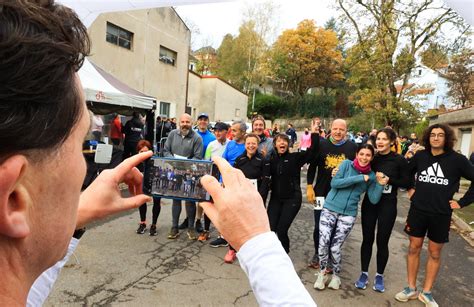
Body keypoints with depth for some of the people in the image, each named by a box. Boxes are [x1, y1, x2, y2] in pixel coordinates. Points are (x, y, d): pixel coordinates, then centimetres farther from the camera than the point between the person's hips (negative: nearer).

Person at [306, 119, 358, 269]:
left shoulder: (353, 148, -2)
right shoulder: (321, 144, -2)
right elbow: (312, 166, 3)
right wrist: (309, 187, -2)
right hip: (322, 193, 0)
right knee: (319, 226, 6)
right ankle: (317, 254, 27)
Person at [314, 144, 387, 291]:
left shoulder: (371, 176, 4)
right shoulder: (347, 164, -3)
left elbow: (374, 200, 0)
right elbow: (334, 183, -15)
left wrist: (380, 185, -14)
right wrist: (359, 178, -16)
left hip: (348, 214, 1)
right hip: (330, 209, -1)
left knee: (335, 247, 0)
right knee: (323, 243, -4)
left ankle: (336, 275, 27)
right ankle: (322, 273, 21)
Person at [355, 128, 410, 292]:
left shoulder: (399, 160, -6)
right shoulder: (372, 158, 0)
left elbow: (406, 182, -5)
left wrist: (388, 180, -17)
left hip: (388, 205, -2)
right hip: (369, 202, 2)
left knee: (382, 241, 7)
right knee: (367, 239, 8)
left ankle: (379, 275, 27)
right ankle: (364, 273, 23)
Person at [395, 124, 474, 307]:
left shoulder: (457, 159, -7)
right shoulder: (420, 156, 0)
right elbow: (406, 172, 18)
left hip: (441, 214, -1)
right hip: (417, 211, 2)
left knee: (434, 253, 10)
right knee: (414, 248, 9)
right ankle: (411, 289, 23)